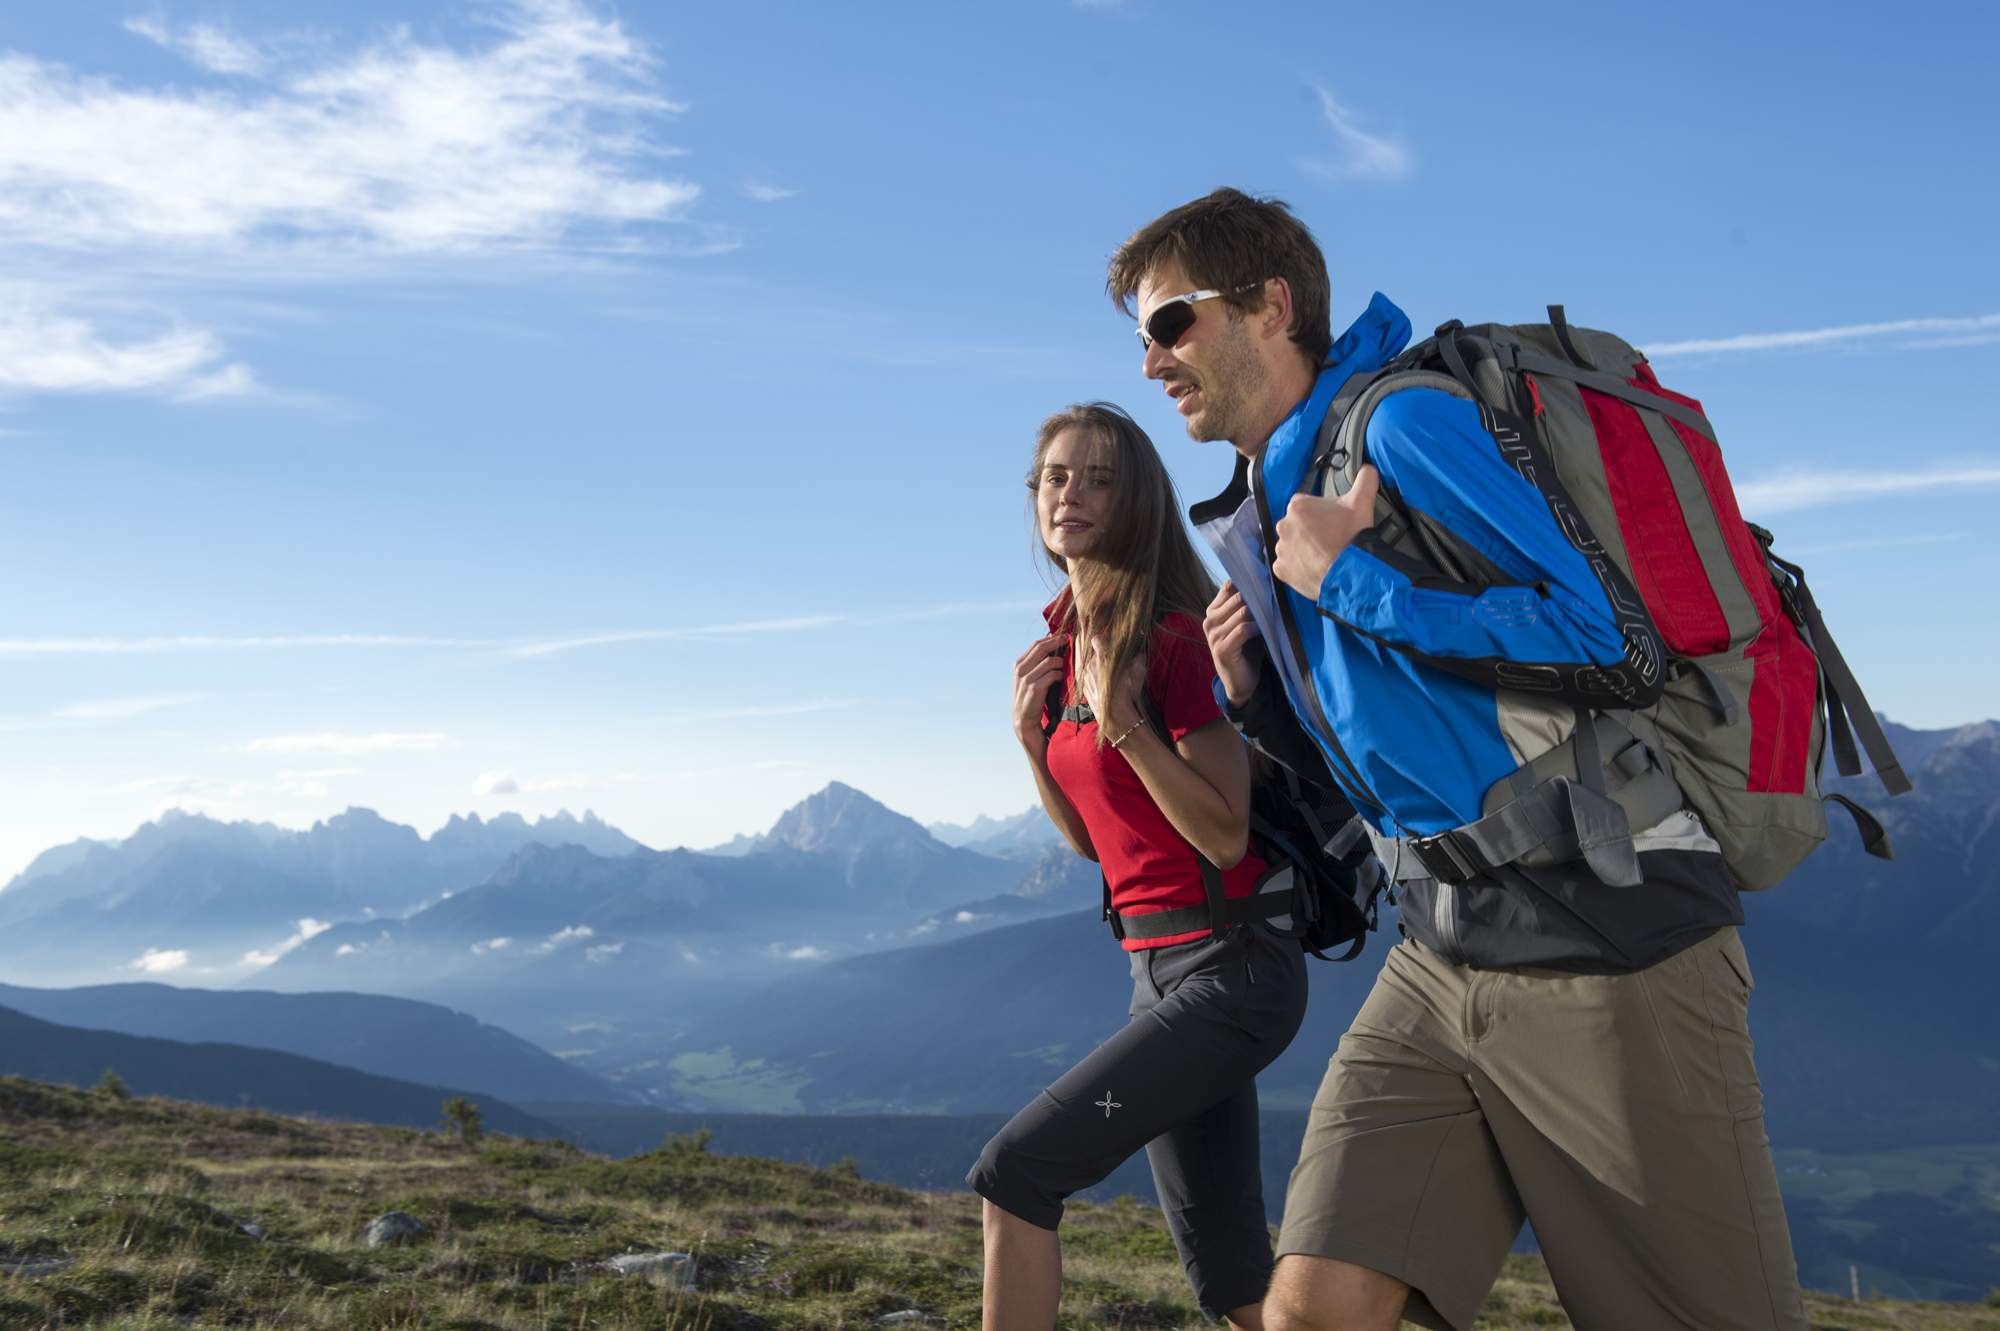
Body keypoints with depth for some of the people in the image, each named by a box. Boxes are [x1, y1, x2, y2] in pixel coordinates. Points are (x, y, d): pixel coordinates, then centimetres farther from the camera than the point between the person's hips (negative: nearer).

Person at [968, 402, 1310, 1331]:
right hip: (1157, 965, 8)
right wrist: (1031, 733, 1)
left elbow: (1225, 836, -16)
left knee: (1014, 1174, -13)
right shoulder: (1062, 649, 11)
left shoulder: (1175, 638, -13)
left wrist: (1122, 721, -23)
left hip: (1228, 966, -8)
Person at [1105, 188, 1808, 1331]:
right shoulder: (1259, 516, 16)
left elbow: (1600, 635, -19)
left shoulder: (1405, 426, -10)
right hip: (1444, 953, 8)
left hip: (1609, 940, -7)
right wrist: (1257, 692, 5)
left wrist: (1346, 579, -15)